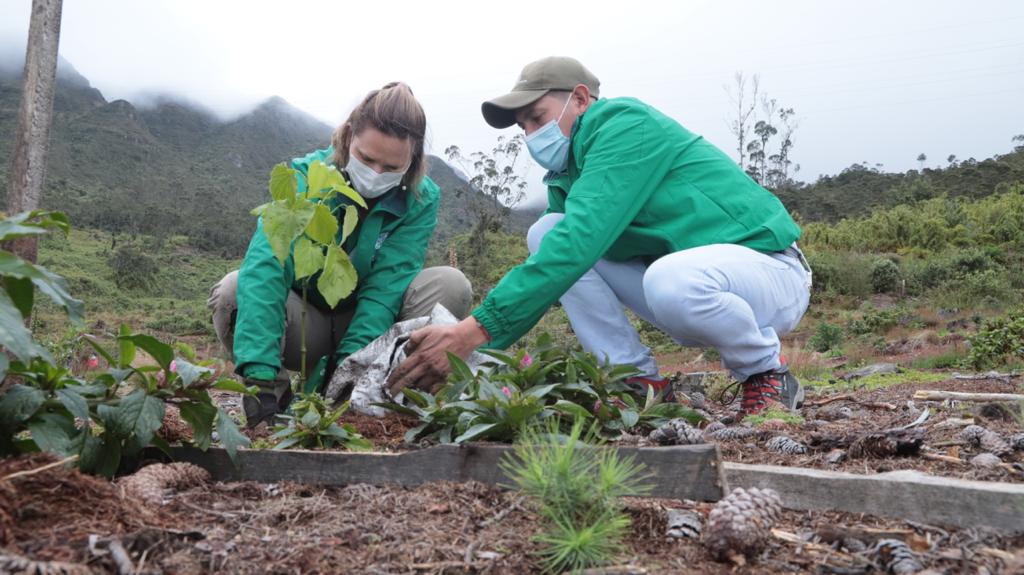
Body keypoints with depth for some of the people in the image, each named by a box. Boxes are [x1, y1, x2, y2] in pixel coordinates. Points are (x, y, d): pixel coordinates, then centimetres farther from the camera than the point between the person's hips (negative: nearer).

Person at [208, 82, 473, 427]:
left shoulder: (421, 200, -15)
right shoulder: (304, 178, -21)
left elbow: (386, 287, -24)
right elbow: (266, 267, -35)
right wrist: (260, 373, -49)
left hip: (372, 325, 1)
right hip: (305, 324, -1)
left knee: (451, 285, -25)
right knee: (232, 291, -30)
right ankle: (282, 397, -12)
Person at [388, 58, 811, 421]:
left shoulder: (626, 124, -17)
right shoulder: (570, 173, 9)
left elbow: (582, 239, -31)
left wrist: (477, 330, -35)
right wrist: (472, 350, -8)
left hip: (771, 272, -7)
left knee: (671, 281, -42)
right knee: (546, 234, -6)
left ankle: (768, 374, -9)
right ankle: (642, 383, -6)